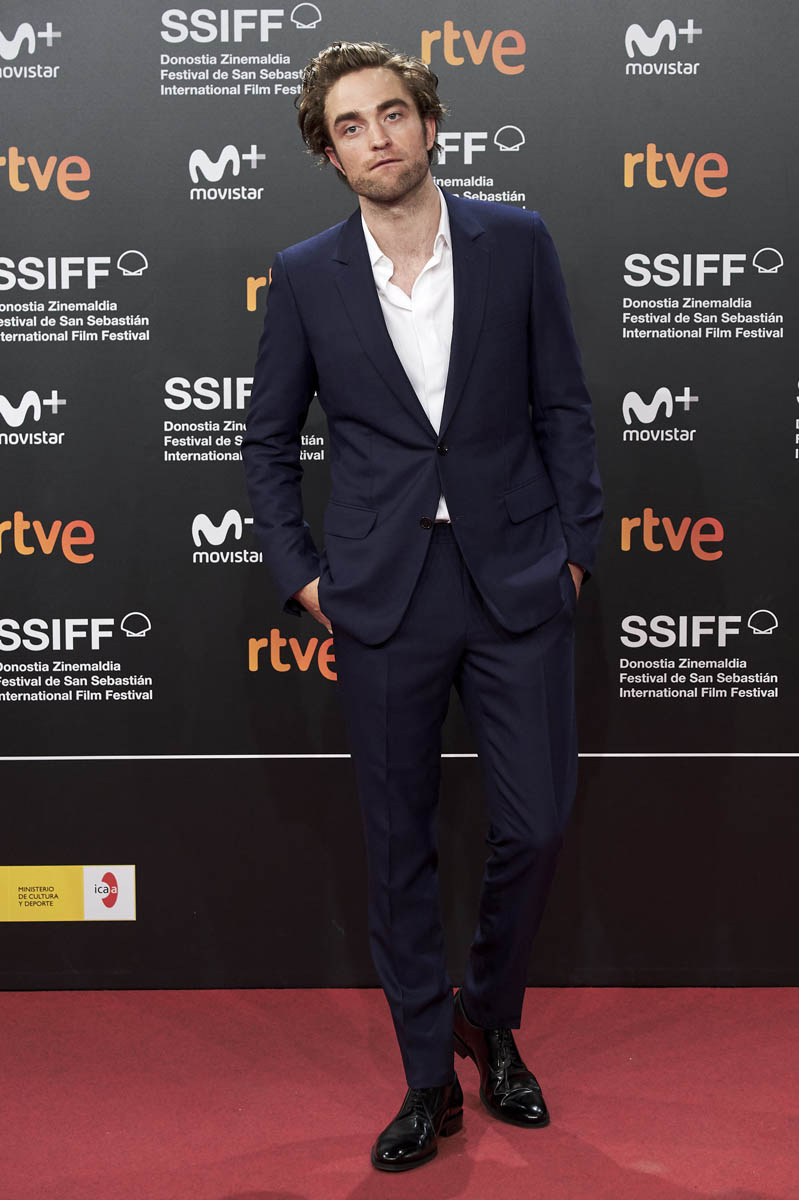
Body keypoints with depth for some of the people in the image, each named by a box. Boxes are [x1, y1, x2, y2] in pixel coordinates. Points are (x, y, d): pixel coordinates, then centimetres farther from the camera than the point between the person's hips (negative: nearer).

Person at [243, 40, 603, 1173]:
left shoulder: (517, 243, 3)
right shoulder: (306, 276, 3)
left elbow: (564, 407, 5)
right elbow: (268, 444, 10)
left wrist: (575, 549, 1)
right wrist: (302, 575, 3)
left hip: (516, 580, 0)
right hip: (382, 597, 0)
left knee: (537, 825, 3)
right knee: (401, 845, 7)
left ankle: (490, 1015, 34)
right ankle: (430, 1080, 26)